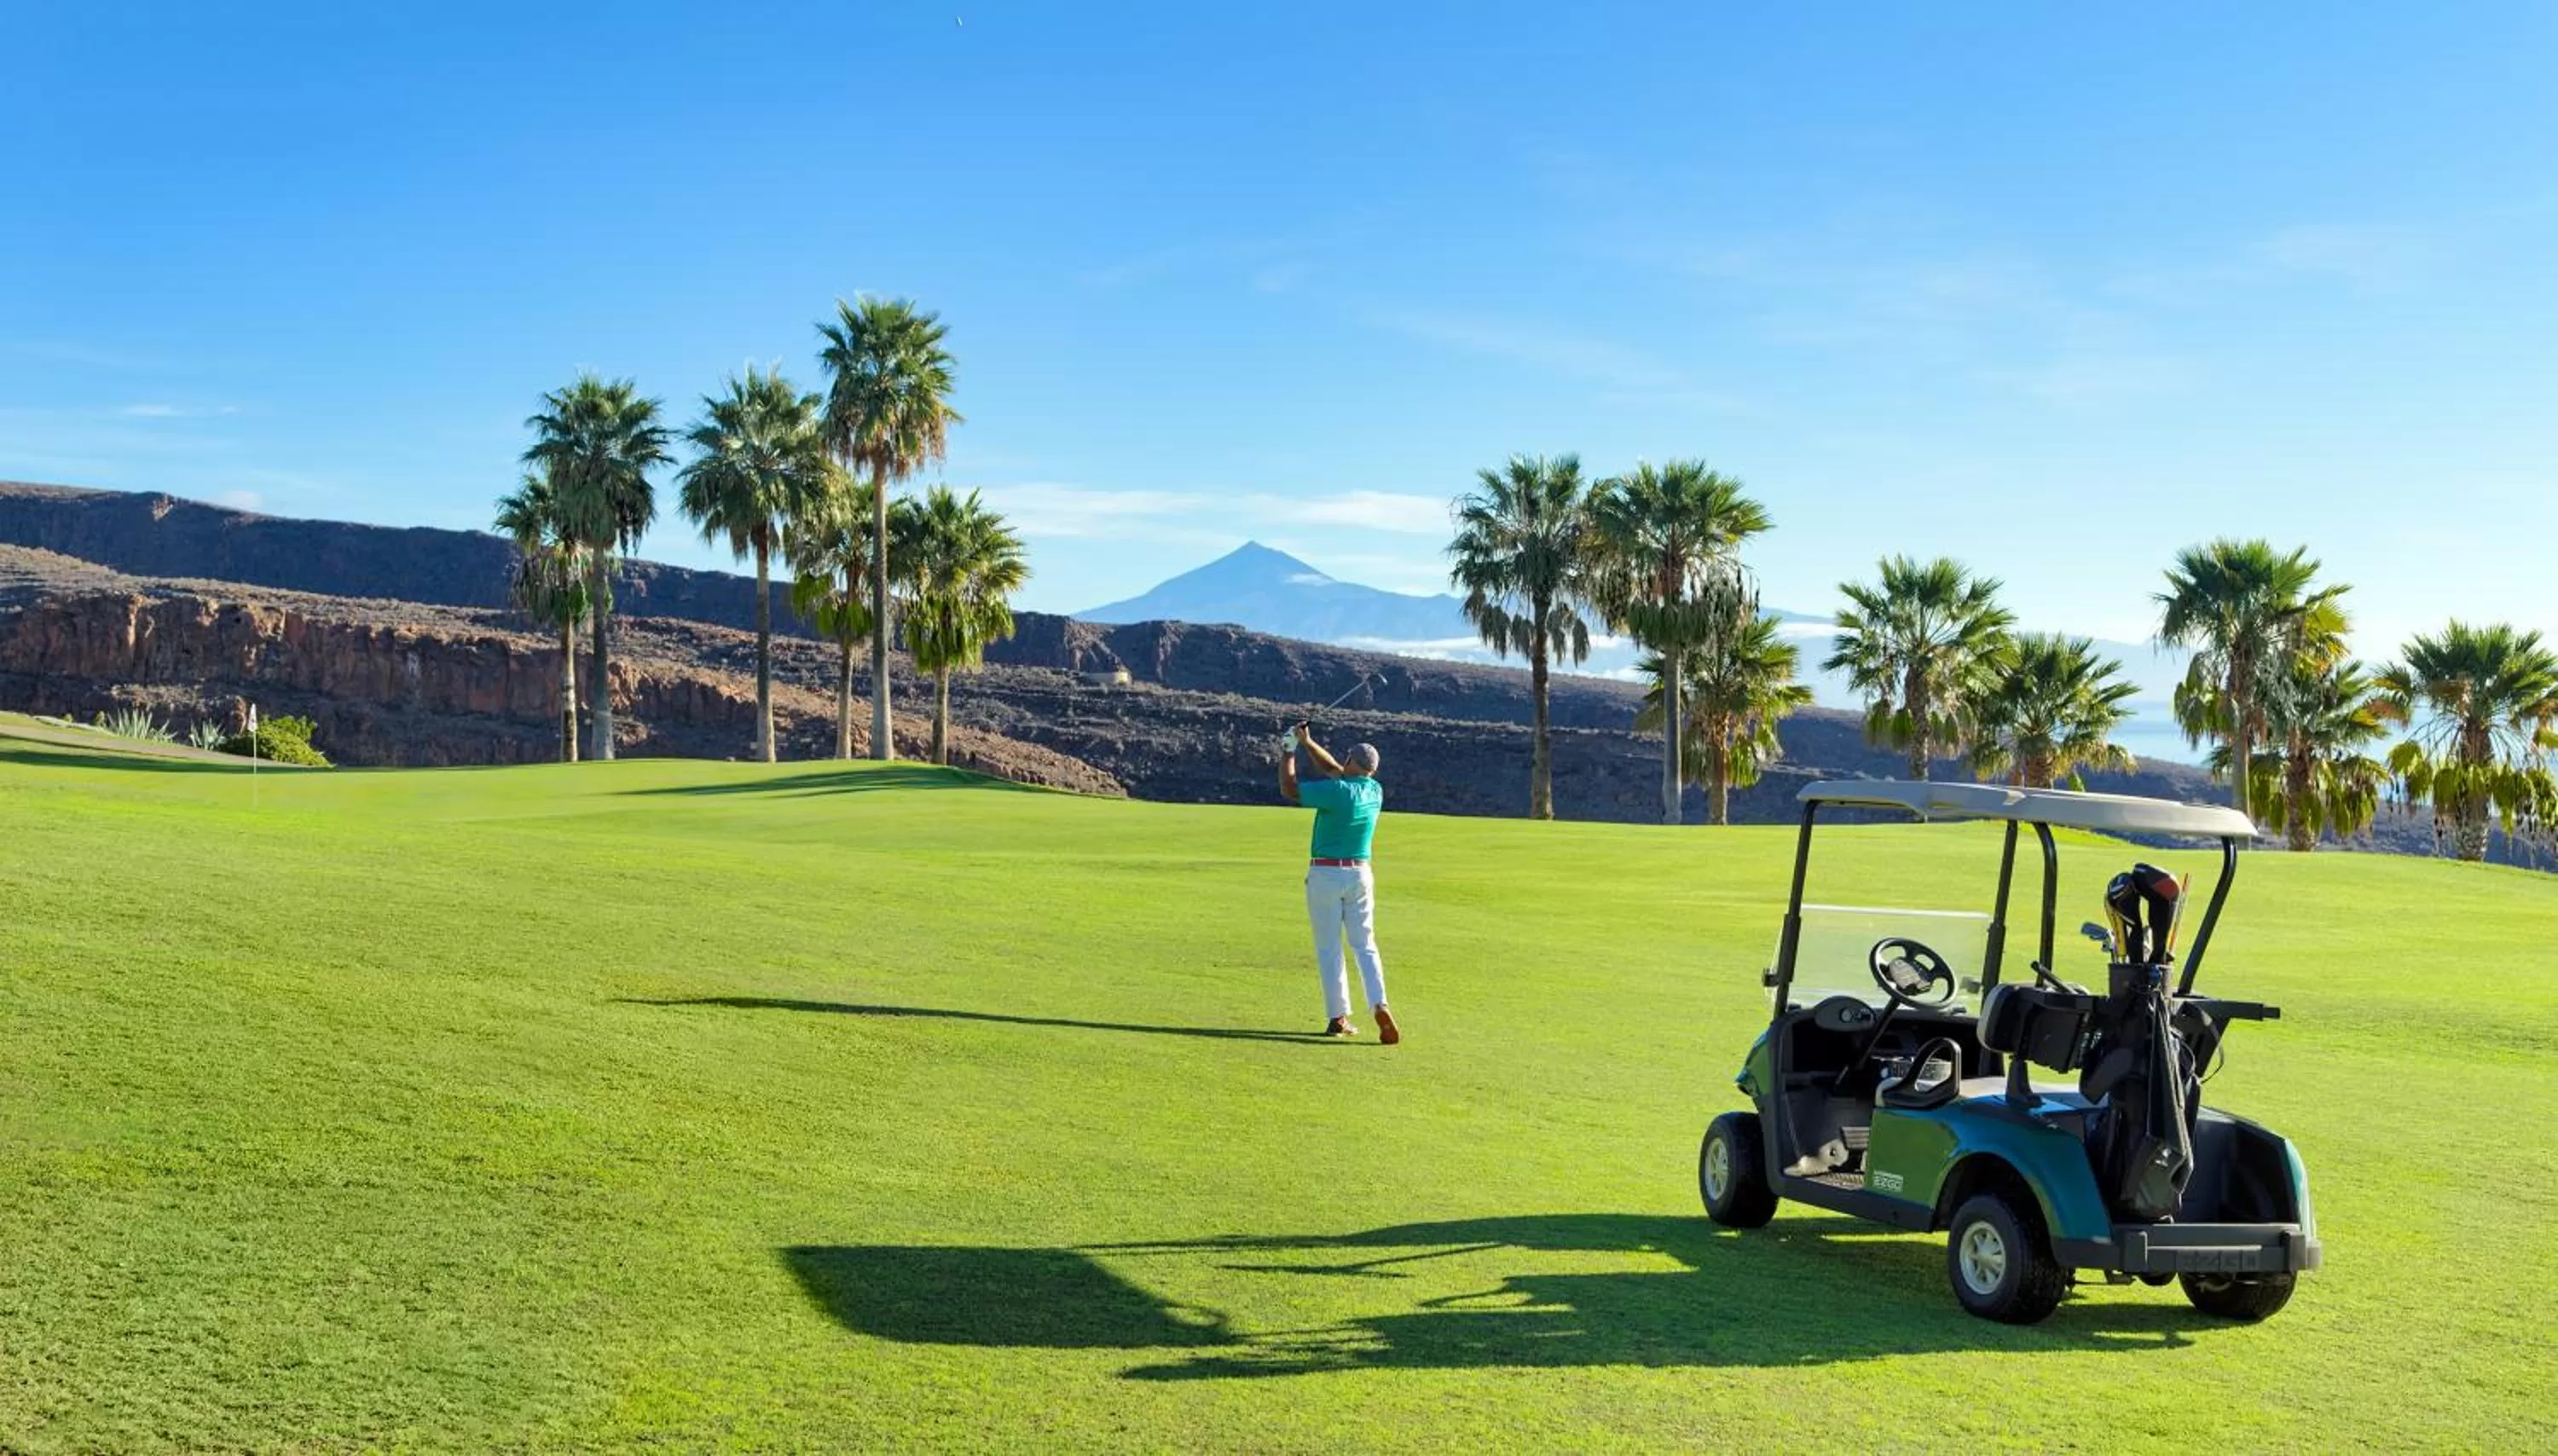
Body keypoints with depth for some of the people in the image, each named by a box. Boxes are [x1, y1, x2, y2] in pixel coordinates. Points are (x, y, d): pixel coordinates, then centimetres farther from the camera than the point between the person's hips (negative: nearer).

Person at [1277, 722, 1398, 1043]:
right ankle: (1379, 1005, -12)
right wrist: (1307, 742, 15)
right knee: (1364, 945, 7)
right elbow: (1333, 769, 16)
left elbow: (1289, 789, -12)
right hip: (1360, 874, 5)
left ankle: (1339, 1017, 1)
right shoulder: (1376, 791, 3)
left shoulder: (1339, 791, -17)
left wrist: (1288, 753, 1)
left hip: (1325, 874, -5)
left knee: (1329, 948, 3)